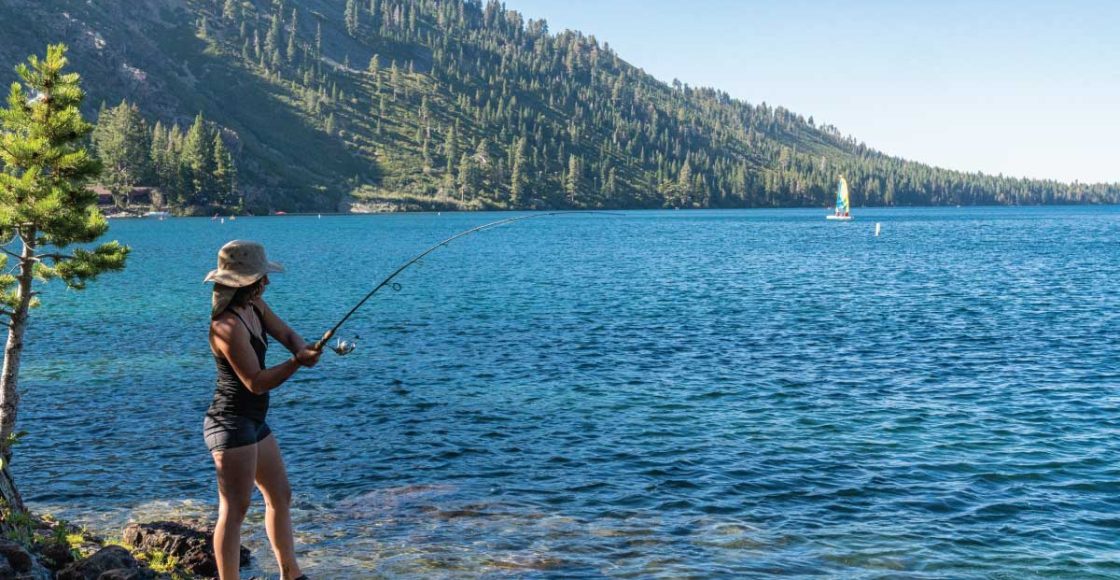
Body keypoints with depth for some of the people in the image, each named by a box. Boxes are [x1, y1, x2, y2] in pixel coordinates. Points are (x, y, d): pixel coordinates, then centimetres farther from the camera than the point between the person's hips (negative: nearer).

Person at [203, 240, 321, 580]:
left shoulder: (254, 305, 5)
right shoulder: (228, 326, -23)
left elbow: (285, 333, 10)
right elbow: (256, 382, -25)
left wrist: (301, 349, -12)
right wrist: (297, 364, -32)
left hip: (253, 421, 10)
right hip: (231, 422, -10)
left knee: (280, 496, 19)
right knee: (235, 507, -9)